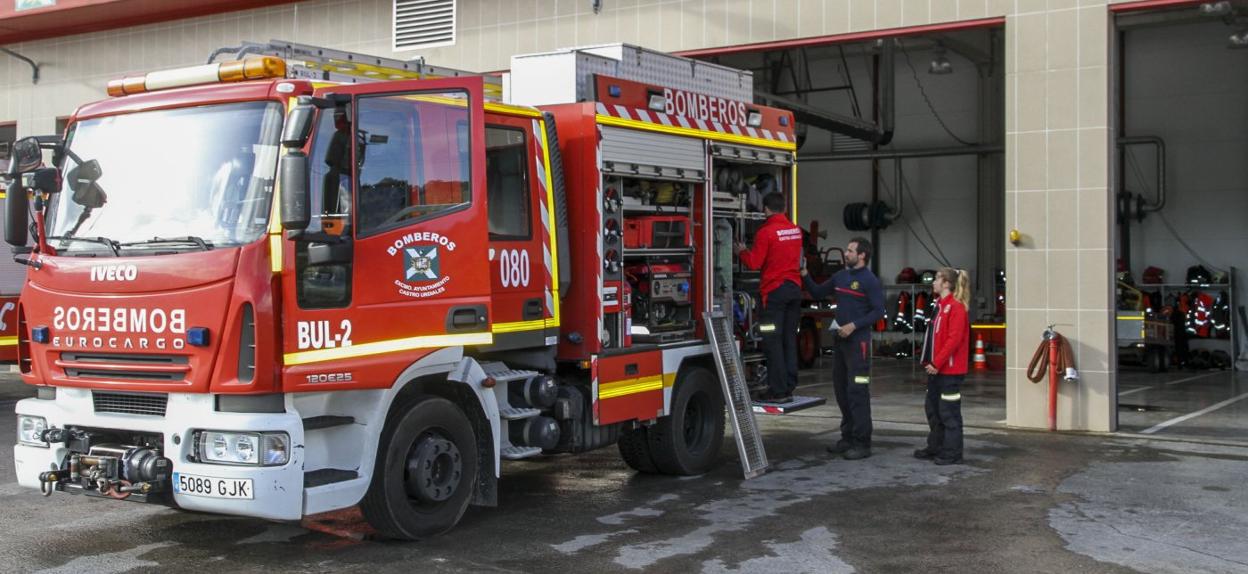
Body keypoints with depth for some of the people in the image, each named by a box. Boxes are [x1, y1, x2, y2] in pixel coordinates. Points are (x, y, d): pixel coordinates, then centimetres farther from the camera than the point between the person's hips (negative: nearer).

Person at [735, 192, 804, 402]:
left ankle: (778, 391, -5)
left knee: (773, 341, -4)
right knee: (790, 340, 11)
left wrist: (741, 252, 9)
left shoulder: (766, 232, -12)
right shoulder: (796, 230, 10)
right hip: (795, 288, 7)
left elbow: (754, 262, -11)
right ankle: (789, 388, 13)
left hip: (775, 290, -7)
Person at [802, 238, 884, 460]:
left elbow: (878, 311, -13)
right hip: (840, 340, 8)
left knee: (857, 392, -8)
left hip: (858, 341, -8)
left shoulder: (870, 280, -10)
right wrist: (804, 275, 7)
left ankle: (862, 443, -6)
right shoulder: (840, 276, 12)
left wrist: (854, 325, -19)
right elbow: (818, 293, 20)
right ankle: (848, 437, 22)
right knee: (841, 390, 12)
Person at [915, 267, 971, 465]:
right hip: (936, 369, 10)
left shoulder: (956, 307, -14)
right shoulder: (940, 306, 15)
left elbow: (954, 339, -21)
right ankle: (935, 448, 25)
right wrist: (929, 362, 11)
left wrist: (937, 363, -20)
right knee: (933, 410, 15)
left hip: (950, 370, -10)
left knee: (949, 412, -4)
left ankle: (952, 453, 3)